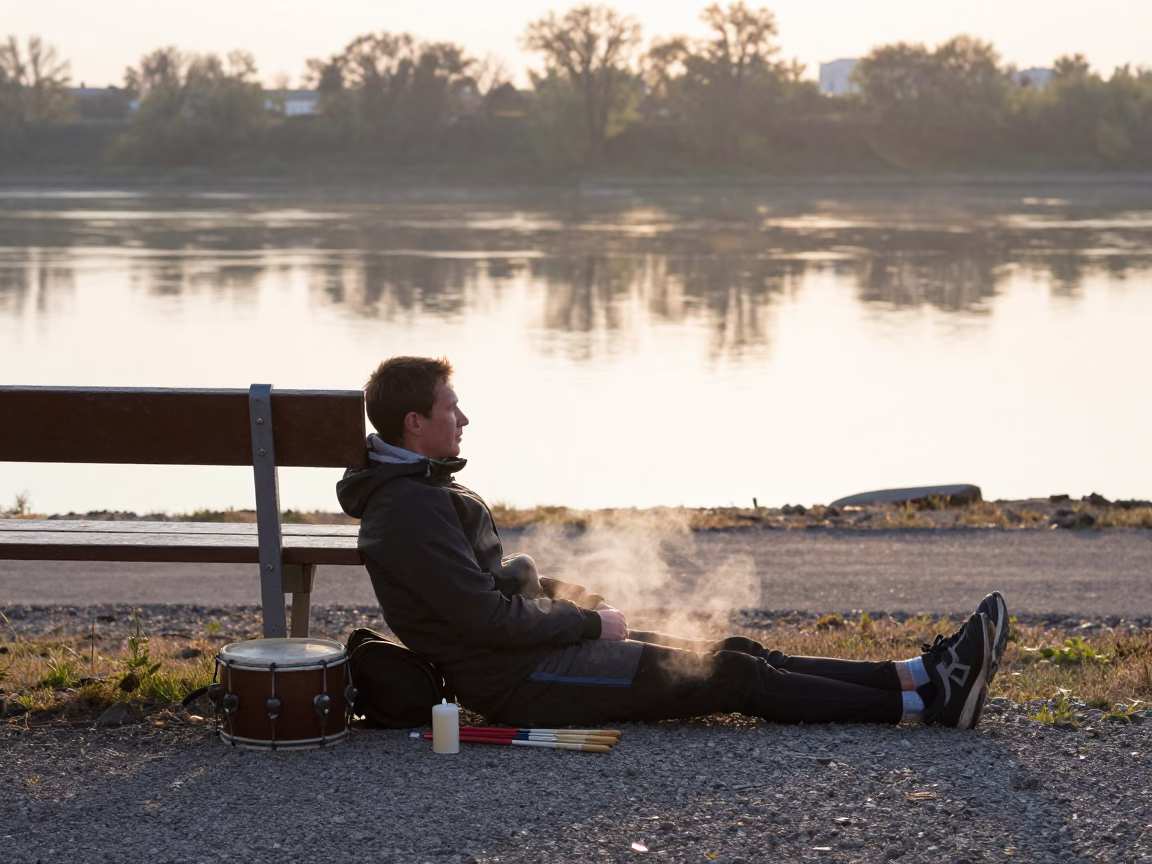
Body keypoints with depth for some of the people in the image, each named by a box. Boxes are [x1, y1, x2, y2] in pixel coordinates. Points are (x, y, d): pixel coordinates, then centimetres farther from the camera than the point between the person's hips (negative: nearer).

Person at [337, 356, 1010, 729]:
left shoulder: (428, 488, 16)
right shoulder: (408, 508, -18)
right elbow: (488, 617, -23)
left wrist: (586, 602, 10)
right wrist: (591, 623, -11)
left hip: (537, 649, 10)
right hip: (517, 680, -10)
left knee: (736, 654, 2)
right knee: (733, 677, -10)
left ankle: (919, 675, 0)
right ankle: (926, 700, -7)